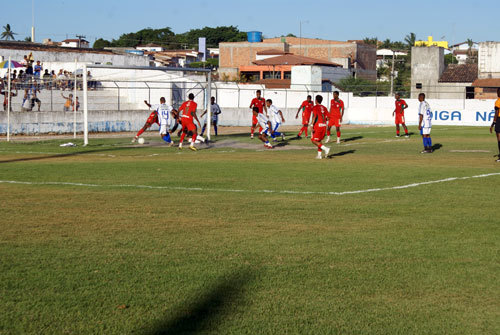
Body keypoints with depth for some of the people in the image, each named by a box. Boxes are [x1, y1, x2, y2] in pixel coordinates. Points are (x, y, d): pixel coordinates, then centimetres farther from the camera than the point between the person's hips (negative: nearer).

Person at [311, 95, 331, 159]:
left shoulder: (315, 107, -6)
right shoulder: (324, 108, 13)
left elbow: (314, 116, -17)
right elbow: (327, 118, 10)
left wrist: (312, 126, -19)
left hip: (318, 126, -7)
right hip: (324, 125, 7)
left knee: (314, 140, -2)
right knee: (319, 140, 16)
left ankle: (325, 149, -18)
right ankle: (319, 155, 12)